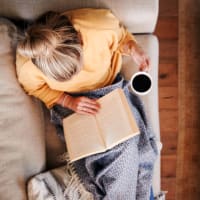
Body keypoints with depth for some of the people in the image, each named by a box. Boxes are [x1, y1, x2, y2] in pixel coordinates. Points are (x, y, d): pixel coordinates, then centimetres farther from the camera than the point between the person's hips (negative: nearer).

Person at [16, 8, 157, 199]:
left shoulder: (102, 26, -30)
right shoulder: (26, 61, -28)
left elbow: (121, 37, -5)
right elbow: (35, 88, -6)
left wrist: (134, 49, -26)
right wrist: (68, 102, -20)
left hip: (109, 89, 1)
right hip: (67, 102, 0)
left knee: (123, 145, -16)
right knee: (89, 159, -16)